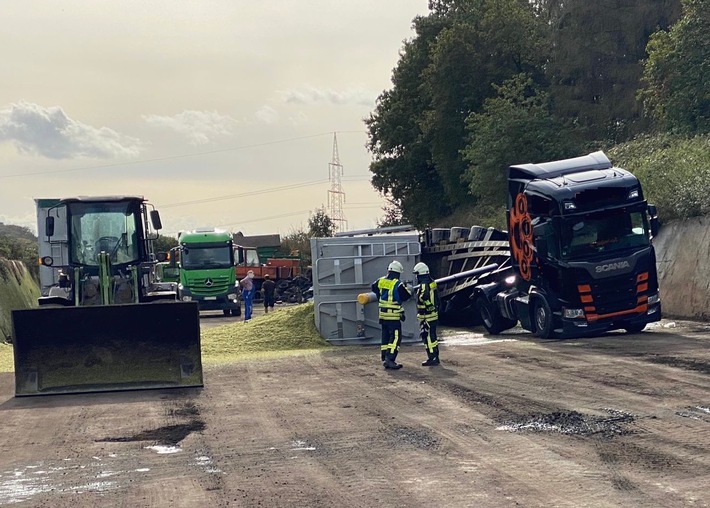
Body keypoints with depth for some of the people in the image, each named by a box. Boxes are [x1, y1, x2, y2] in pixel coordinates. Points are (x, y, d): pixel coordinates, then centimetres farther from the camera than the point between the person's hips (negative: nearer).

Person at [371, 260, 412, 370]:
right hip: (394, 316, -7)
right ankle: (390, 359, -15)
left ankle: (384, 359, 17)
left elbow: (374, 288, 23)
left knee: (386, 337, 15)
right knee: (395, 337, -5)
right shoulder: (398, 285, -15)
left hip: (383, 315, 7)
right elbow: (407, 296, -4)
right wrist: (406, 289, 17)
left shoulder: (380, 281, 3)